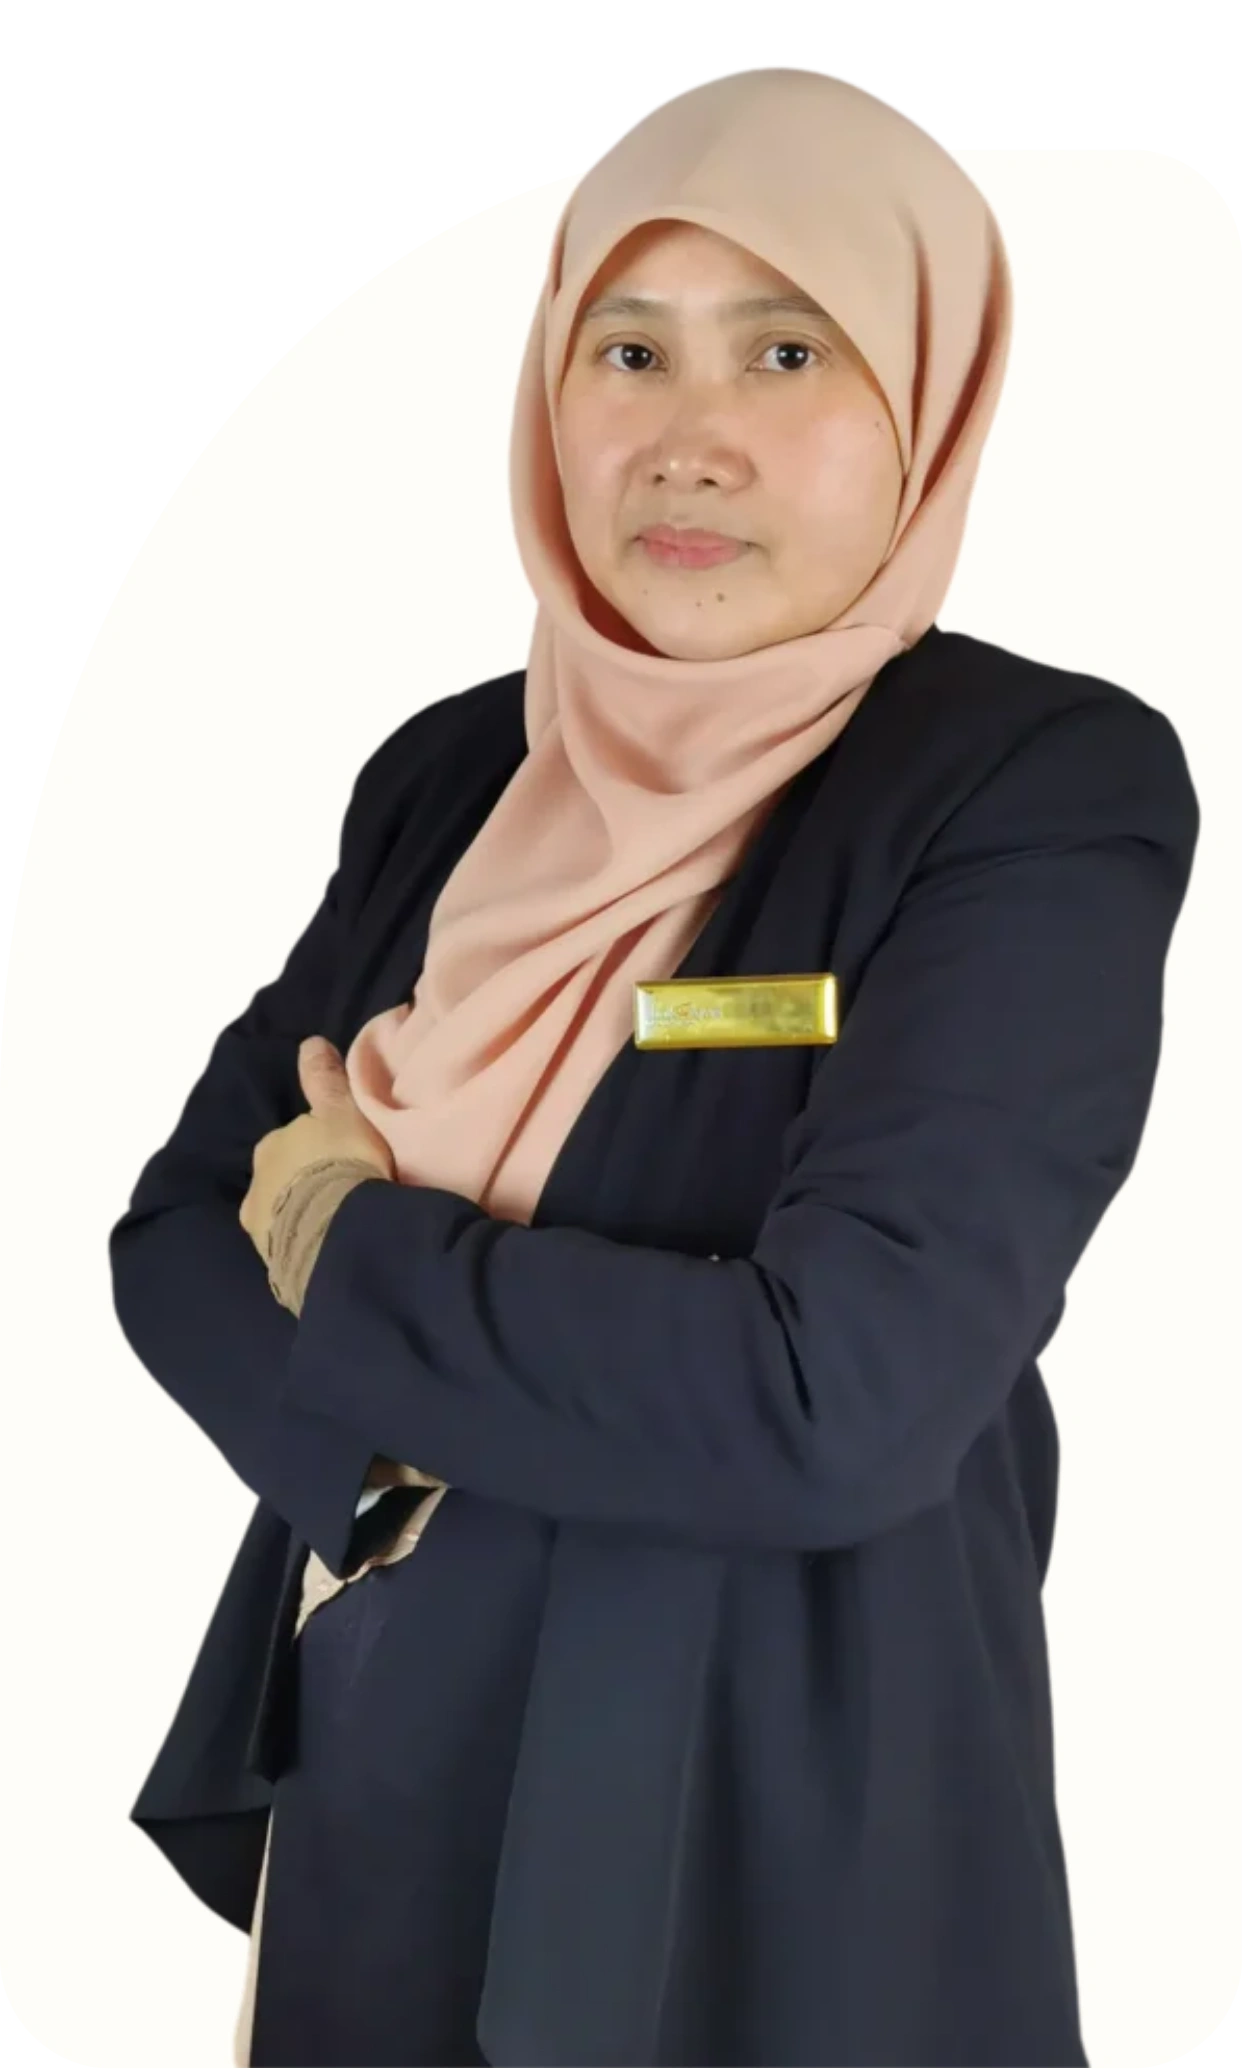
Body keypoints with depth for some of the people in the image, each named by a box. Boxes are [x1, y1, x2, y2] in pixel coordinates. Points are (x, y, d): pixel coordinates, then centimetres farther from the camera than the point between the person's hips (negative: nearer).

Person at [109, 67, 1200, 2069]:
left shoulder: (1046, 787, -15)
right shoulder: (452, 774, 2)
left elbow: (837, 1401, -25)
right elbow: (180, 1233, 1)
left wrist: (348, 1249, -13)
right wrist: (401, 1432, -18)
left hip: (766, 1836, -4)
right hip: (361, 1776, 5)